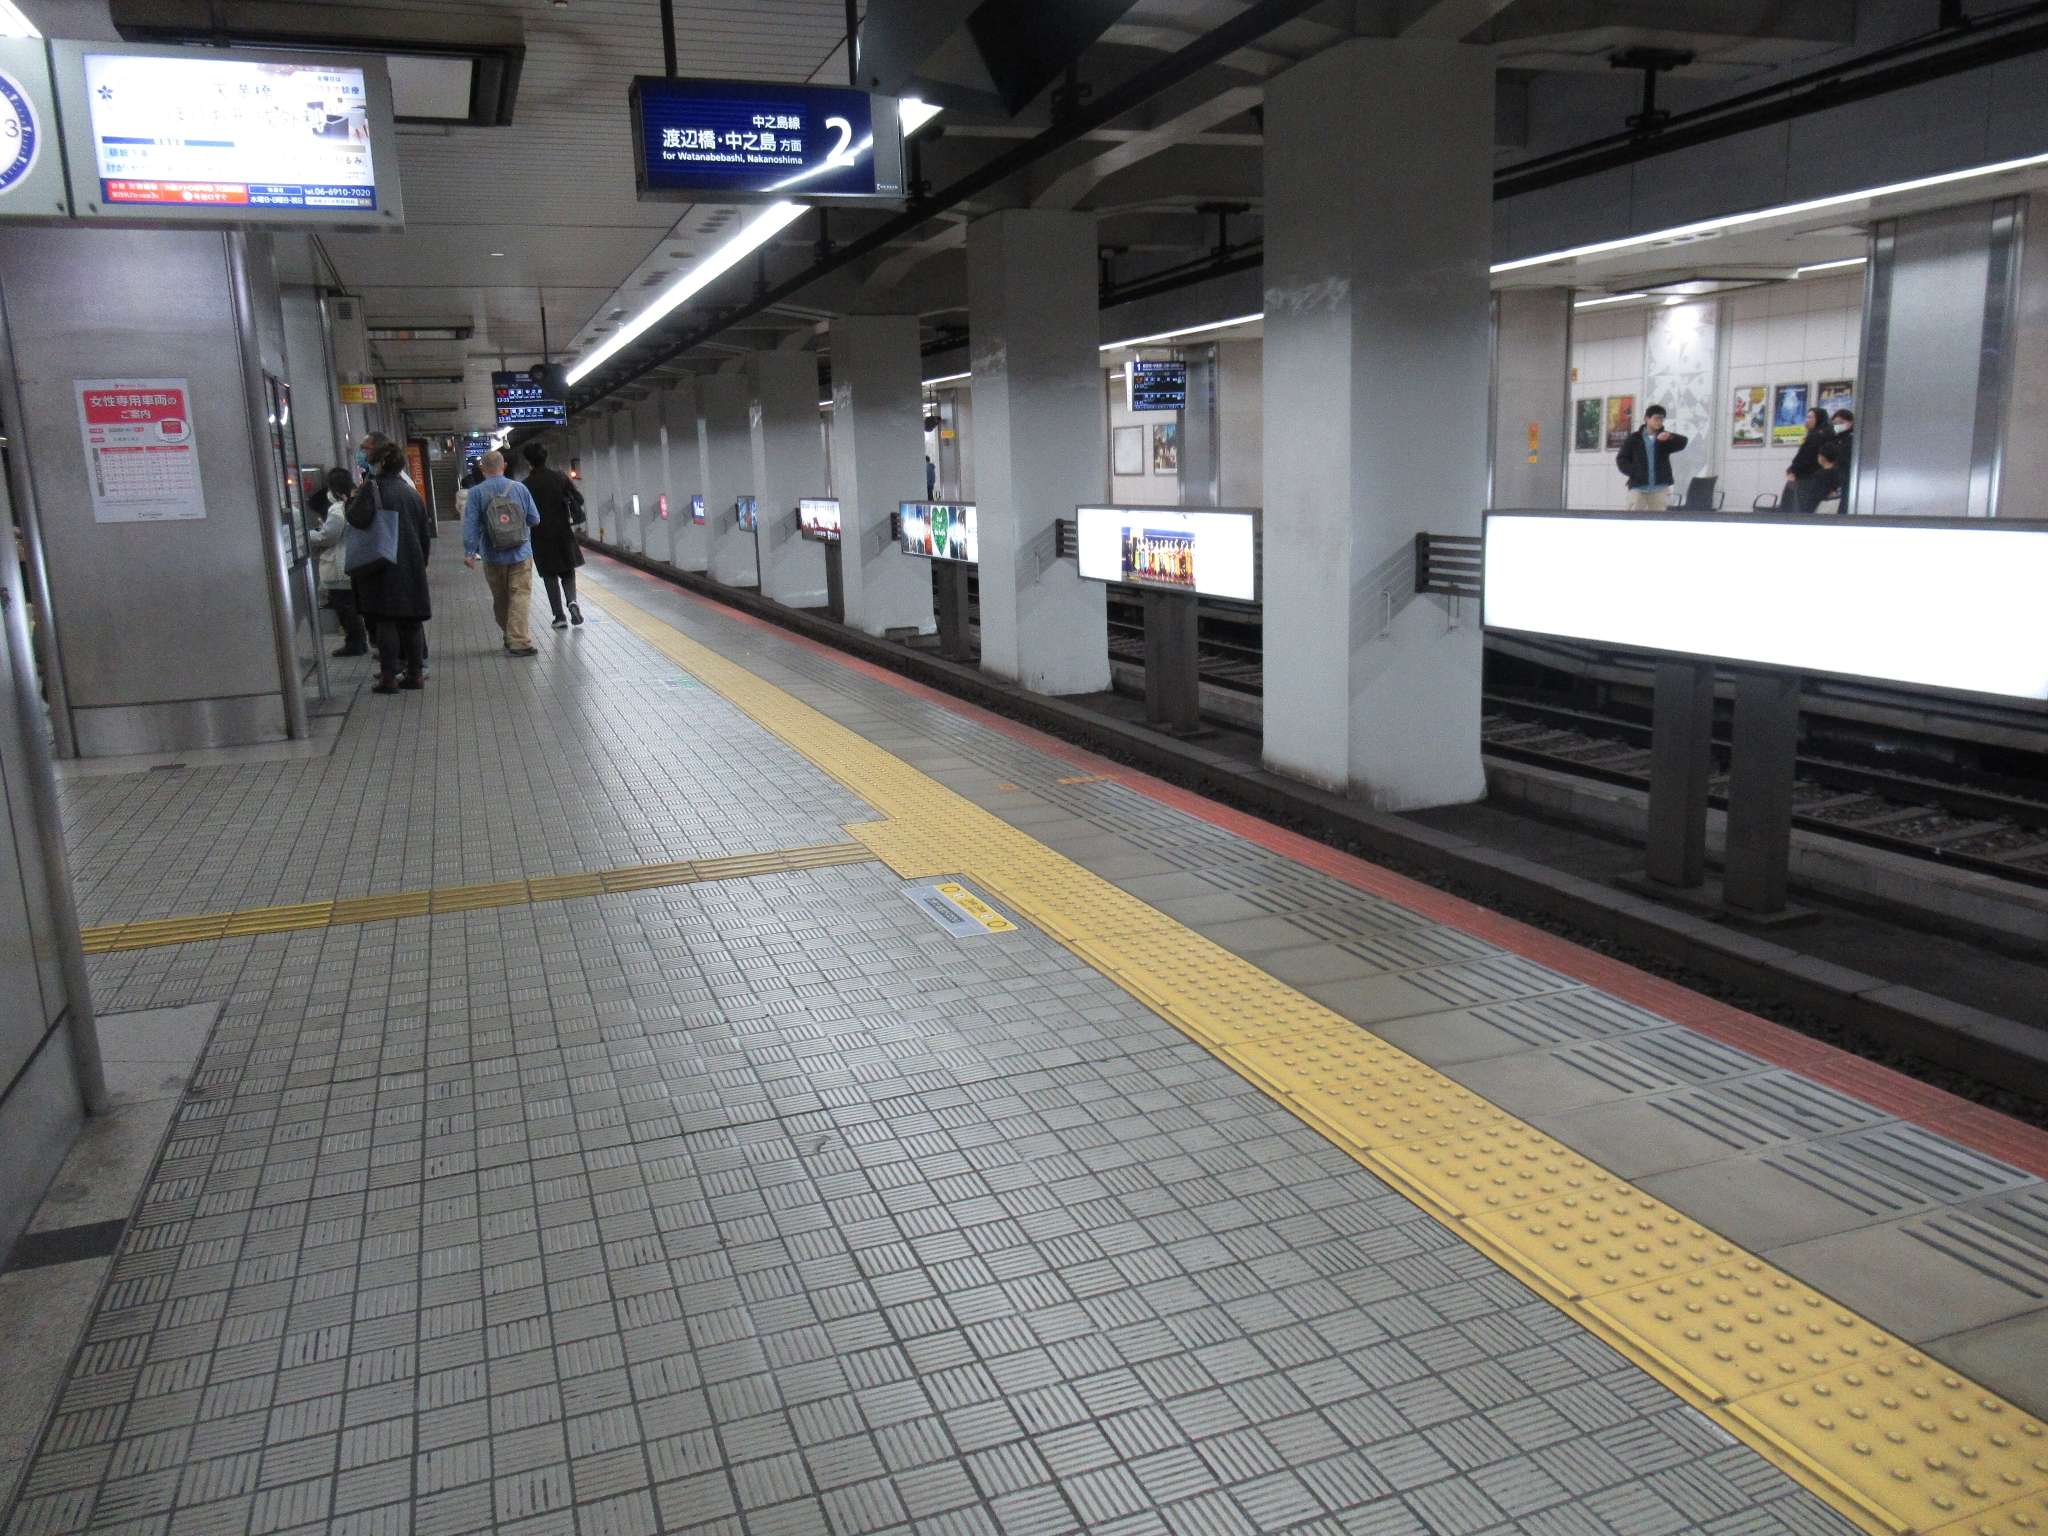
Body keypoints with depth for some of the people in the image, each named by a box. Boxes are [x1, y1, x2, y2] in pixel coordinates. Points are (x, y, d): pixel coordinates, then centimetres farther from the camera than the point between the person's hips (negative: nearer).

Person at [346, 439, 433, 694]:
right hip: (412, 567, 5)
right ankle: (415, 673, 13)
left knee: (386, 621, -2)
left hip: (384, 567, -5)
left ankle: (389, 677, -2)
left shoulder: (372, 488, -9)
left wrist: (352, 500, -3)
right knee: (412, 621, 9)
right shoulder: (411, 491, 11)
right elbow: (426, 531, 14)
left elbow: (357, 519, -22)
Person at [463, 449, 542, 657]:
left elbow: (470, 524, -9)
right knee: (520, 596, -3)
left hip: (492, 556, 1)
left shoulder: (476, 492, -5)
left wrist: (469, 552, -7)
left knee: (500, 599, 15)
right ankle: (518, 642, -12)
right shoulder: (520, 488, -3)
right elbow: (535, 520, 3)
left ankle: (510, 637, 27)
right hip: (520, 554, -1)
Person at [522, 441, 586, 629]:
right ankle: (572, 601, -12)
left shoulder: (527, 485, -9)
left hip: (541, 536, -2)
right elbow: (579, 499, -1)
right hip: (564, 532, 2)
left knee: (550, 576, 9)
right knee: (568, 571, 15)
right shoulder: (560, 477, -3)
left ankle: (560, 616, 4)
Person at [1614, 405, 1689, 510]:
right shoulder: (1634, 438, 6)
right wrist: (1633, 472, -11)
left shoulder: (1666, 438, 8)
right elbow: (1621, 459, 5)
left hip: (1660, 488, 1)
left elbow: (1683, 442, -9)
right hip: (1638, 487, -1)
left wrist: (1670, 437, -30)